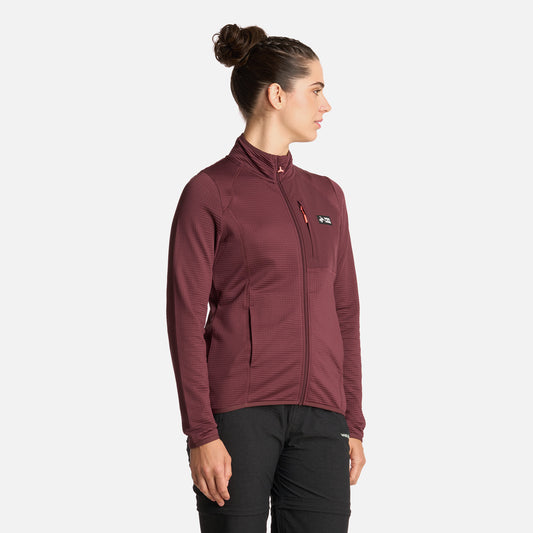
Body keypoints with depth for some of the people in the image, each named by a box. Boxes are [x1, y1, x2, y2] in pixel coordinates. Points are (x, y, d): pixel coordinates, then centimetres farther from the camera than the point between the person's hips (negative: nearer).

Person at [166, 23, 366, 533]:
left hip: (318, 415, 5)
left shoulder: (326, 195, 14)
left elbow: (344, 313, 16)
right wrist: (201, 433, -12)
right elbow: (186, 319, -6)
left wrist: (353, 423, 12)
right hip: (237, 412, -5)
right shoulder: (208, 192, -2)